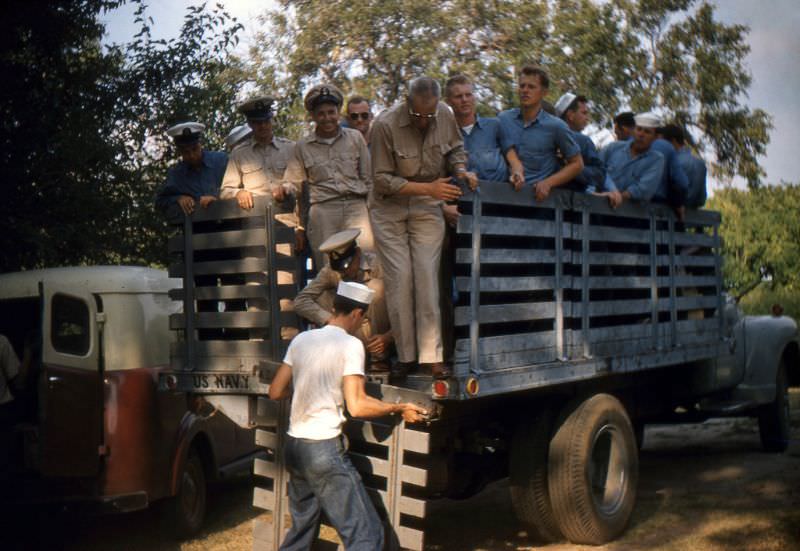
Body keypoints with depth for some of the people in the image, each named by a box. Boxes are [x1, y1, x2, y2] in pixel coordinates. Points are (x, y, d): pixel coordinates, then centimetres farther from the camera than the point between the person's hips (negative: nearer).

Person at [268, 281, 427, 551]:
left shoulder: (301, 339, 10)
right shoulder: (351, 345, -9)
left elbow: (275, 392, 12)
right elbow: (357, 406, -16)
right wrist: (399, 409, -4)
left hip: (293, 445, 8)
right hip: (325, 449, -8)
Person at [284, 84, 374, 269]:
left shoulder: (355, 138, 13)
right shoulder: (302, 147, 12)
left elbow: (369, 178, 15)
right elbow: (292, 186, 12)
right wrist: (299, 225, 8)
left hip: (355, 207, 0)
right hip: (323, 211, 0)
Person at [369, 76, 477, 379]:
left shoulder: (445, 116, -6)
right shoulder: (385, 124, -19)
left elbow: (455, 149, 13)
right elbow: (382, 180, -18)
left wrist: (461, 170, -9)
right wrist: (428, 188, -23)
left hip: (427, 208, 2)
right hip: (390, 209, -2)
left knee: (427, 276, -6)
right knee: (399, 278, -6)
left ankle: (431, 355, -3)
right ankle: (406, 355, 5)